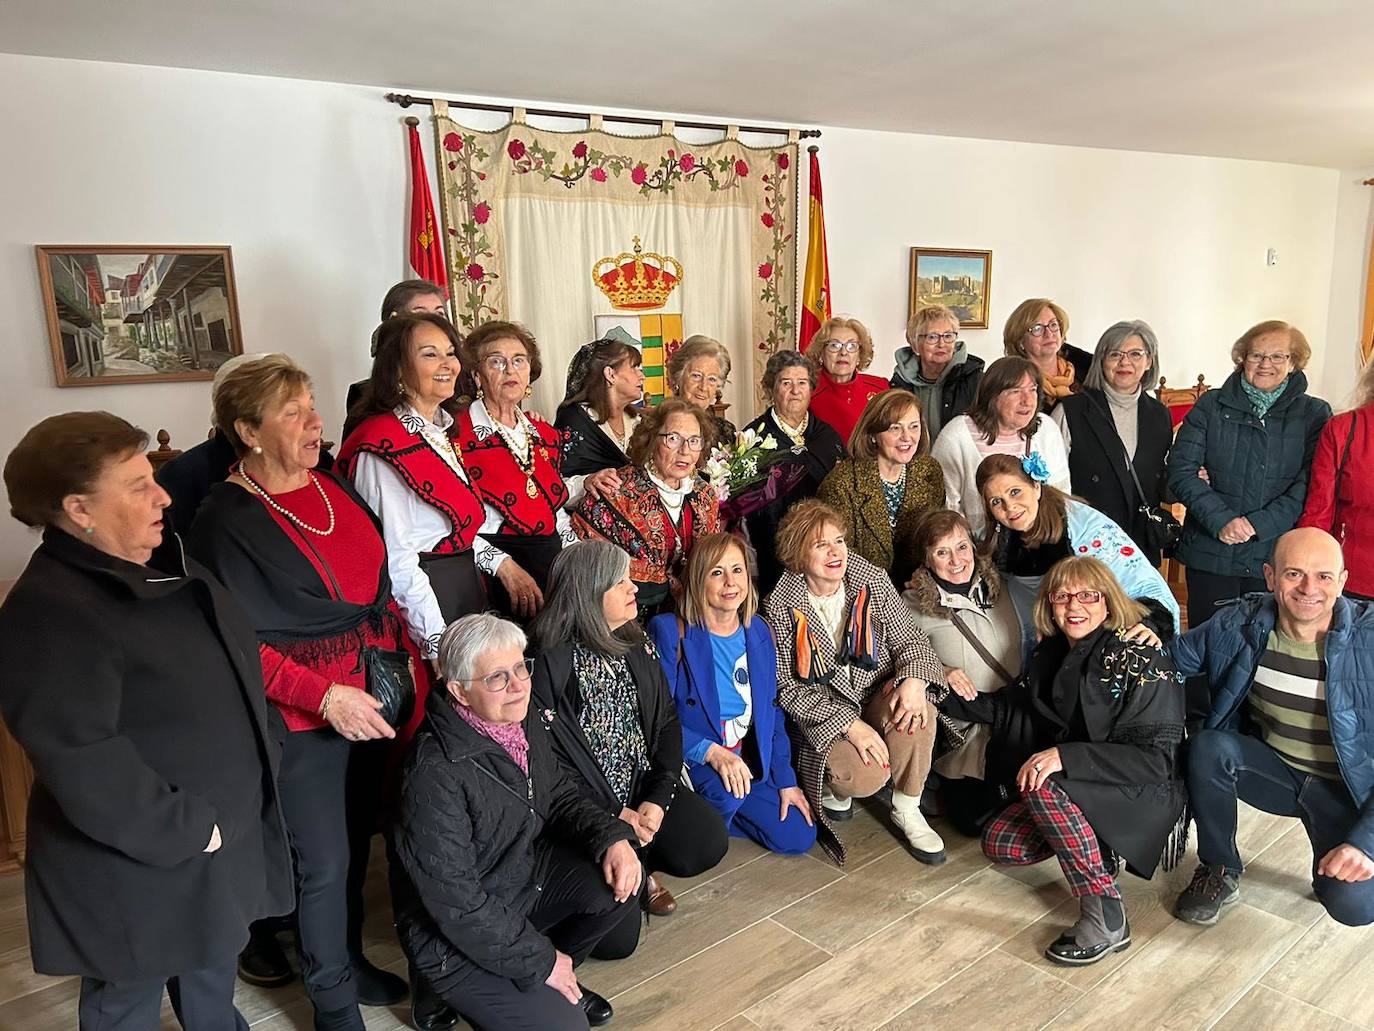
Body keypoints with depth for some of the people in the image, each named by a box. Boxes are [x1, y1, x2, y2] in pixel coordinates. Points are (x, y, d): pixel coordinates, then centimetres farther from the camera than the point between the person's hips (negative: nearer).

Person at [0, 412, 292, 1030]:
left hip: (221, 830, 8)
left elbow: (224, 674, 17)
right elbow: (81, 761, -29)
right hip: (141, 862, -8)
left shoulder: (147, 573, 6)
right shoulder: (50, 613, -25)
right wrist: (185, 830, -22)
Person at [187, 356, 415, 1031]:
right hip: (302, 715, -6)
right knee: (323, 861, 6)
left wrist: (406, 660, 6)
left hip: (369, 700, 6)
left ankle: (349, 959, 40)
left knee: (355, 840, 18)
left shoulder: (331, 488, 6)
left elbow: (378, 585, 14)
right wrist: (325, 697, -20)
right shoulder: (225, 520, -13)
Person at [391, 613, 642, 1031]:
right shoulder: (436, 776, -31)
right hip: (456, 934, -7)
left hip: (526, 875, 8)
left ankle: (557, 980, 13)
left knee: (622, 878, -10)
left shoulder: (523, 721, -7)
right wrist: (541, 961, -17)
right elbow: (456, 903, -27)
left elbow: (560, 794, 8)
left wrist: (612, 838, -11)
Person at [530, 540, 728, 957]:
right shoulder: (550, 663, -18)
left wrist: (658, 798, -9)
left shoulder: (635, 644, 4)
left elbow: (666, 720, 5)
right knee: (616, 937, -15)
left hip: (641, 789, 6)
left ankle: (640, 868, 12)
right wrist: (614, 815, -15)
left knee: (707, 842, -17)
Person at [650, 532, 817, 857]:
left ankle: (711, 815, 18)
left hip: (747, 758, 6)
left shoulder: (759, 631, 3)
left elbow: (771, 710, 9)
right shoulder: (670, 632, -15)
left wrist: (786, 780, 4)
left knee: (799, 837, -2)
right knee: (725, 791, -36)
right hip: (690, 760, -6)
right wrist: (710, 752, -30)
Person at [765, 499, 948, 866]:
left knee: (918, 713, -31)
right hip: (822, 710, -3)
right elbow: (789, 688, -11)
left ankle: (907, 811, -5)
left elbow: (908, 638, -1)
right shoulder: (781, 608, -13)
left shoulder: (871, 579, -6)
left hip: (879, 690, 3)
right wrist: (849, 724, -22)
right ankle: (831, 788, 12)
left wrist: (914, 679, -25)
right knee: (864, 776, -29)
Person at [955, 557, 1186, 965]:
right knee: (999, 844, -7)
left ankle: (1107, 920, -22)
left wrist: (1066, 756, -35)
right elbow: (1013, 709, 11)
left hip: (1145, 795, -7)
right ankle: (1096, 844, 14)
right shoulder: (1051, 653, 2)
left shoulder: (1139, 659, -20)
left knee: (1042, 785, -32)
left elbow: (1156, 759, -25)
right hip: (1075, 791, 7)